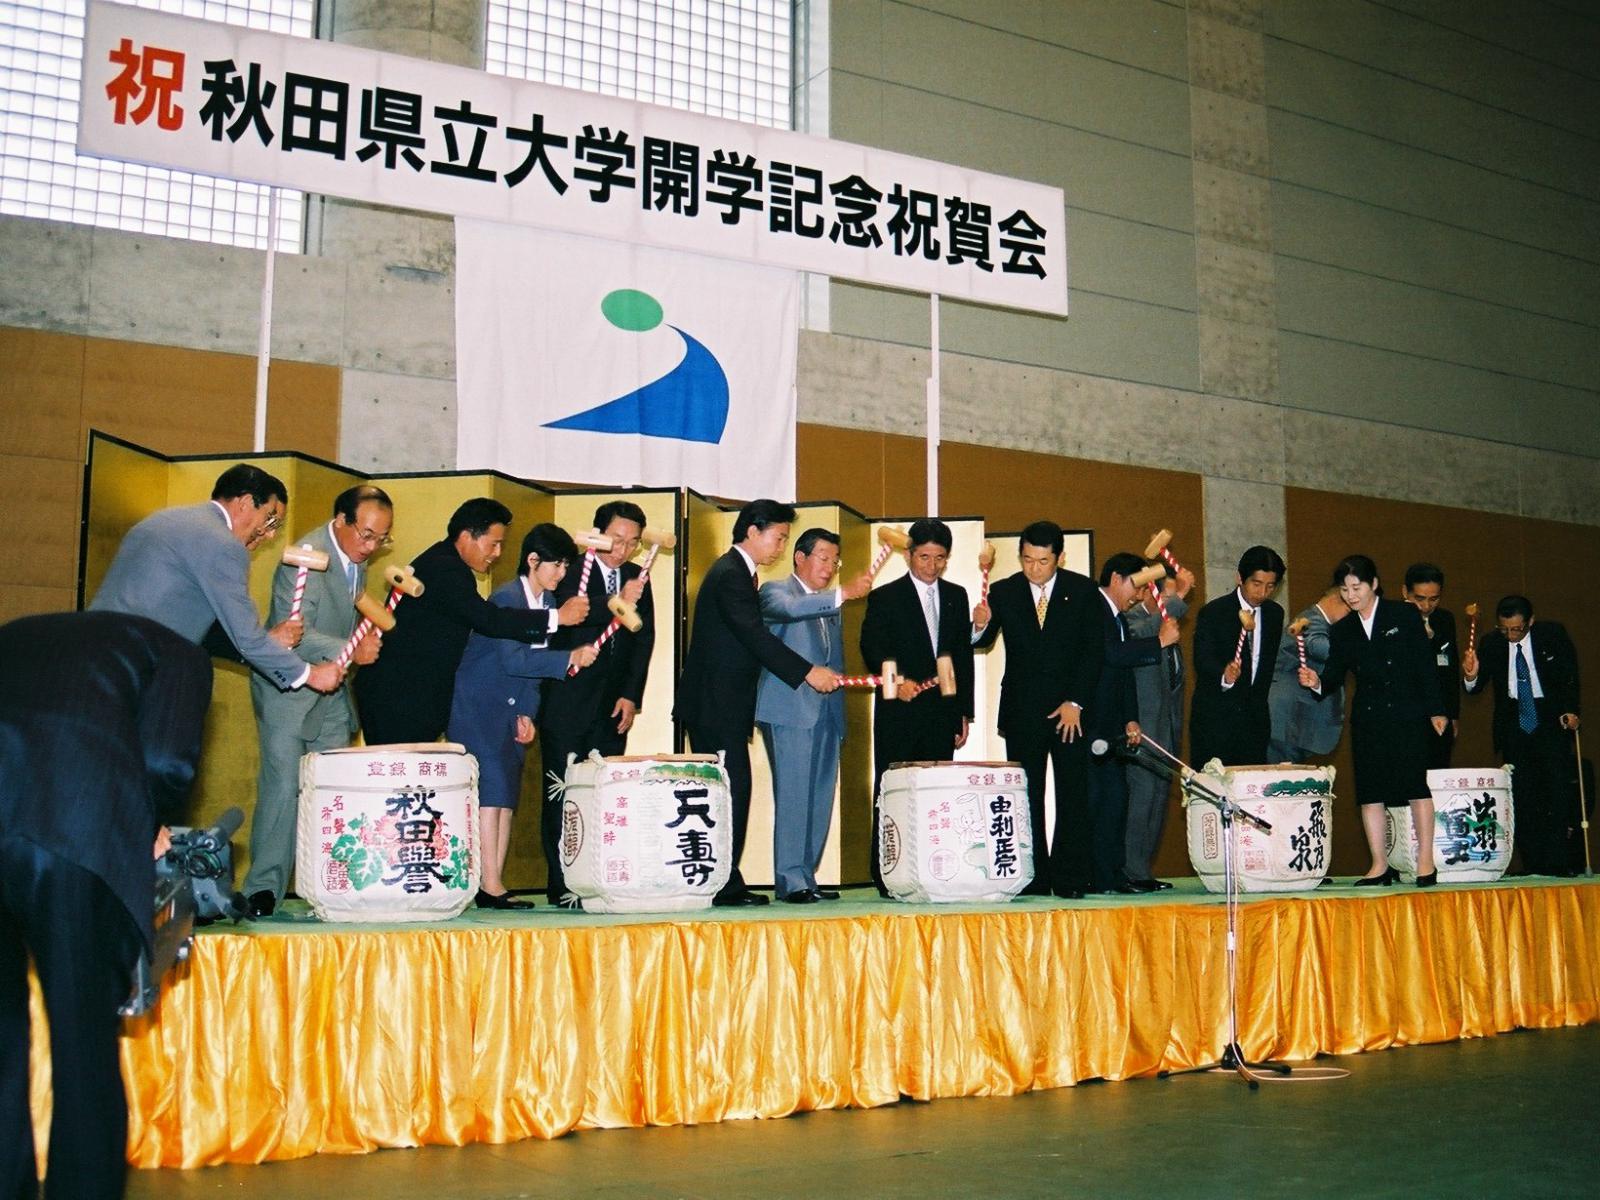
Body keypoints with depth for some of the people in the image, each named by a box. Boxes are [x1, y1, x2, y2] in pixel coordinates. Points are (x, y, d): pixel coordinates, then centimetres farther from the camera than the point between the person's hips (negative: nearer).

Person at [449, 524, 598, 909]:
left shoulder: (549, 602, 7)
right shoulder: (506, 598, -17)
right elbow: (513, 658, -28)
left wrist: (527, 714, 2)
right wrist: (570, 658, -32)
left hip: (511, 710, 8)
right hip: (477, 705, -8)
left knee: (507, 791, 3)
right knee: (490, 787, -14)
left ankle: (494, 885, 5)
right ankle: (489, 886, -13)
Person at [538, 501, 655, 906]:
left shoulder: (637, 578, 10)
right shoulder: (571, 572, -5)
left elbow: (644, 640, 9)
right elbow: (569, 614, -24)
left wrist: (631, 696, 0)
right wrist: (616, 605, -38)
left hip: (613, 705, 4)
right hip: (567, 702, -4)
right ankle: (561, 884, 4)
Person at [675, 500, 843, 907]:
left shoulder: (735, 572, 18)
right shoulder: (730, 574, -14)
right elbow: (756, 636, -23)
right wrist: (808, 672, -23)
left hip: (720, 705, 10)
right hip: (716, 704, -10)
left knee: (723, 793, 9)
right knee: (732, 790, -8)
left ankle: (722, 884, 12)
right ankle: (723, 885, -4)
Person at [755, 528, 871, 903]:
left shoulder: (831, 604, 23)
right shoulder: (776, 591, 1)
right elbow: (790, 608, -23)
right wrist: (844, 593, -30)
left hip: (827, 713, 7)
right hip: (790, 712, -7)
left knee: (820, 799, 5)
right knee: (793, 797, -9)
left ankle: (807, 877, 12)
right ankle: (790, 881, -5)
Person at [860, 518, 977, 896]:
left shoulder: (956, 596, 14)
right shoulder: (885, 598, 2)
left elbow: (964, 655, 15)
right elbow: (872, 651, -7)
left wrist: (964, 712, 11)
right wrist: (898, 680, -26)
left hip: (942, 713, 4)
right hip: (899, 713, -4)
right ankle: (887, 876, 2)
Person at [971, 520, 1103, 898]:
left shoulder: (1083, 590, 2)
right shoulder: (1003, 592, 4)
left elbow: (1094, 650, -1)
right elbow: (983, 642, -1)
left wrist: (1075, 703, -8)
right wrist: (980, 626, -25)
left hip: (1071, 709, -1)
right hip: (1021, 709, 1)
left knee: (1073, 796, 0)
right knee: (1027, 798, 2)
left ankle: (1069, 878, 6)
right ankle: (1034, 878, 7)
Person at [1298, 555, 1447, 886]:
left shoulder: (1405, 616, 0)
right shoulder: (1342, 631, 10)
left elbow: (1425, 665, -1)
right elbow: (1334, 675, 8)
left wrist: (1435, 710, -4)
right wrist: (1317, 682, -14)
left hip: (1407, 714, -4)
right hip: (1366, 719, 4)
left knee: (1414, 783, -6)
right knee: (1370, 790, 3)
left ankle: (1425, 859, 3)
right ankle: (1380, 865, 9)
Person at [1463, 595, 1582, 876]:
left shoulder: (1553, 635, -5)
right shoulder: (1490, 643, -3)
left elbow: (1570, 675, 7)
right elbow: (1477, 687, -4)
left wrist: (1570, 710, -6)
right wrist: (1471, 676, -27)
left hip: (1551, 721, -1)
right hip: (1514, 725, 2)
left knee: (1556, 790, -11)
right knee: (1521, 798, 0)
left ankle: (1557, 863, -6)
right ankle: (1532, 866, 5)